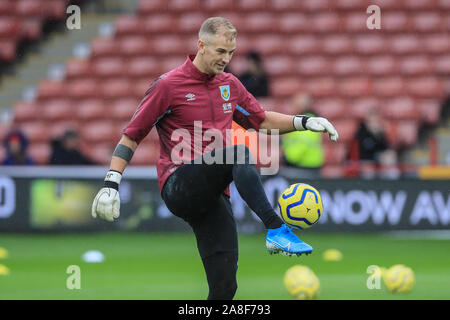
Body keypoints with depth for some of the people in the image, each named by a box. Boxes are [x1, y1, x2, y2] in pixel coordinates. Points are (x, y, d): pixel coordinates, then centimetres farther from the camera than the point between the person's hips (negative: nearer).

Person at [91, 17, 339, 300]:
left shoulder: (230, 85, 16)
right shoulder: (168, 85, -1)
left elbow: (262, 120, 29)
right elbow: (132, 135, 1)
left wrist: (303, 122, 13)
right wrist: (111, 184, -8)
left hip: (214, 197, 6)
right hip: (178, 189, -6)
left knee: (224, 287, -9)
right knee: (239, 153, -33)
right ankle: (276, 229, -44)